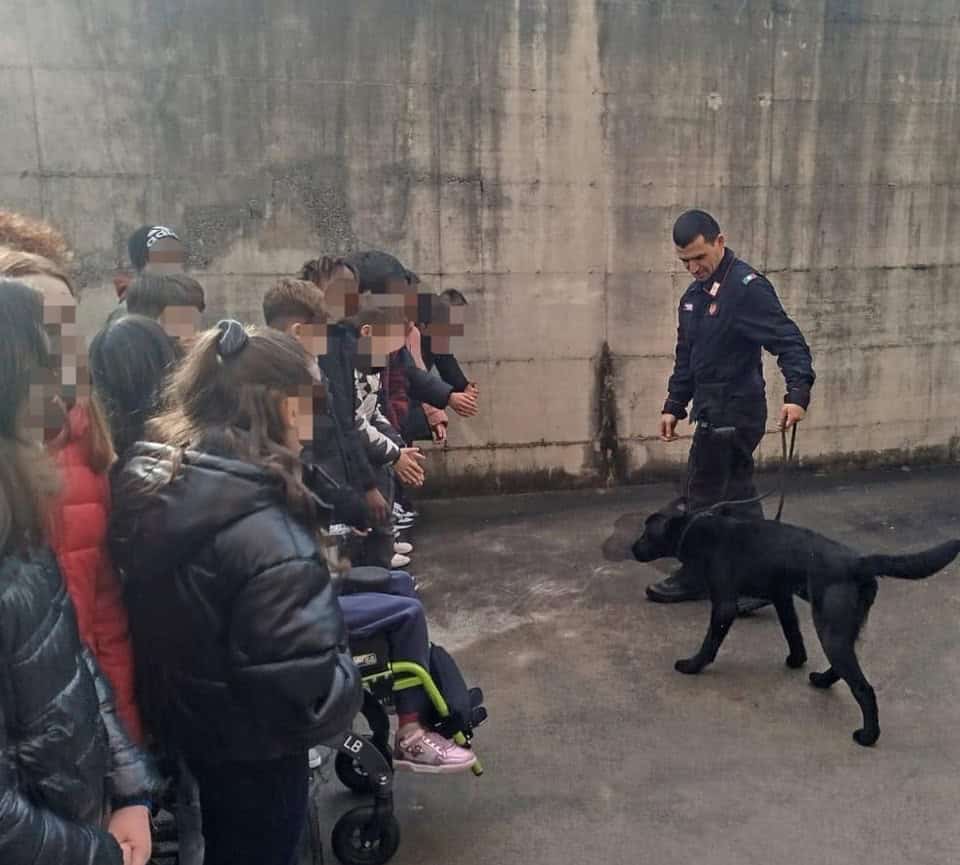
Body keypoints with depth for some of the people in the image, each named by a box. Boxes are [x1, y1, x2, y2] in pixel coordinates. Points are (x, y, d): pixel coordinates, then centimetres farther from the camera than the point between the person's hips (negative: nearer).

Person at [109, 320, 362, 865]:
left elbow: (166, 617, 4)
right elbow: (305, 687, -33)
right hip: (252, 752, -7)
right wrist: (347, 683, -12)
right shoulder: (266, 536, -34)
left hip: (174, 720, 7)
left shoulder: (152, 484, -8)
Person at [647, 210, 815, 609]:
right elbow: (686, 358, 19)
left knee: (704, 495, -1)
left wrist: (797, 393, -32)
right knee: (737, 497, 12)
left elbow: (789, 341, -20)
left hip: (734, 411, -9)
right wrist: (673, 406, 16)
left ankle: (695, 578, 13)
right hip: (714, 410, 9)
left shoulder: (748, 287, -15)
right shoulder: (694, 295, 12)